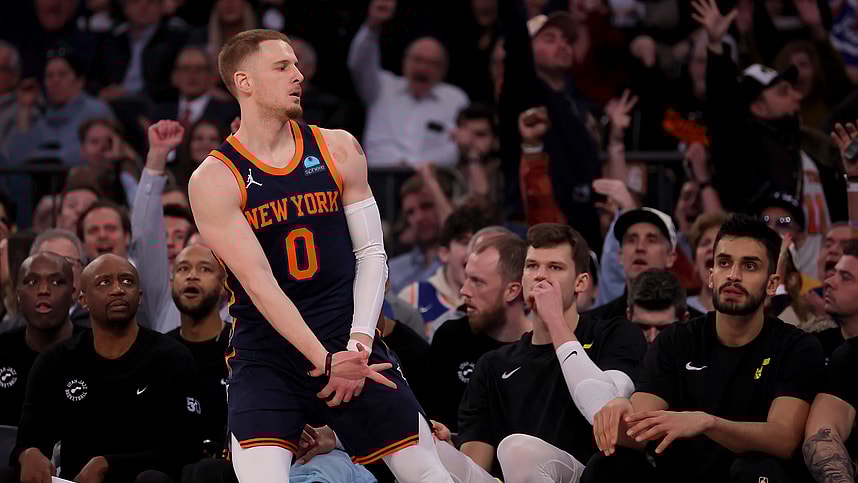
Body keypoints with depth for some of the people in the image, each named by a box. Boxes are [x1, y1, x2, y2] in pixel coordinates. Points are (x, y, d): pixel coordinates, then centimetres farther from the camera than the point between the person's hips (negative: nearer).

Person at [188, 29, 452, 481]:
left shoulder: (338, 149, 5)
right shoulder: (213, 180, -8)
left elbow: (371, 253, 5)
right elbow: (259, 284, -14)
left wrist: (359, 340, -9)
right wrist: (325, 360, -22)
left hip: (348, 344, 4)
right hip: (266, 352, -3)